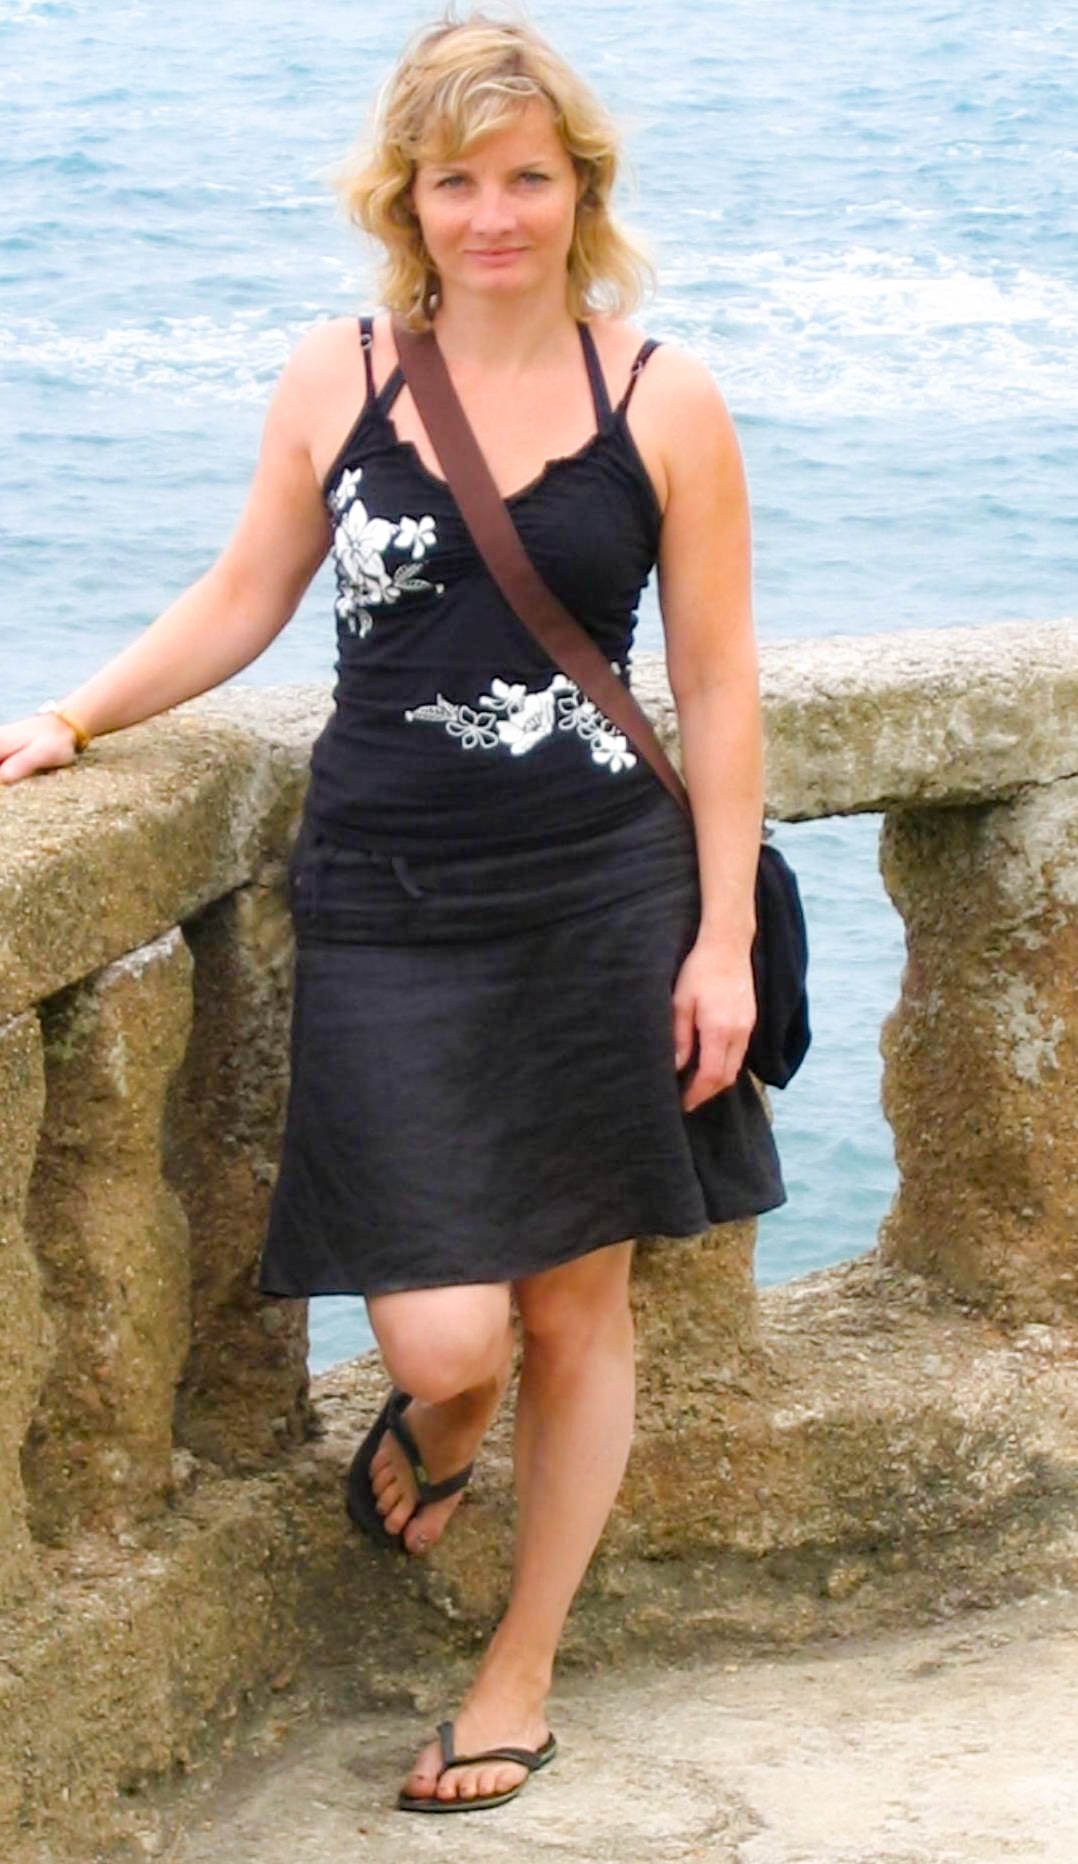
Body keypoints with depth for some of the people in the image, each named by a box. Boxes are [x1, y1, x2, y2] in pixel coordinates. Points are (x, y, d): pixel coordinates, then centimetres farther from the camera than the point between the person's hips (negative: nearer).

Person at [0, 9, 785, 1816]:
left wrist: (724, 938, -1)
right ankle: (437, 1420, 33)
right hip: (386, 904, 0)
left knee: (578, 1308, 9)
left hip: (604, 897, 0)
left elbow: (717, 686, 2)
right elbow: (240, 604, 13)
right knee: (444, 1336, -8)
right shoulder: (337, 378, 2)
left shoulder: (663, 400, -1)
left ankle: (519, 1680, 28)